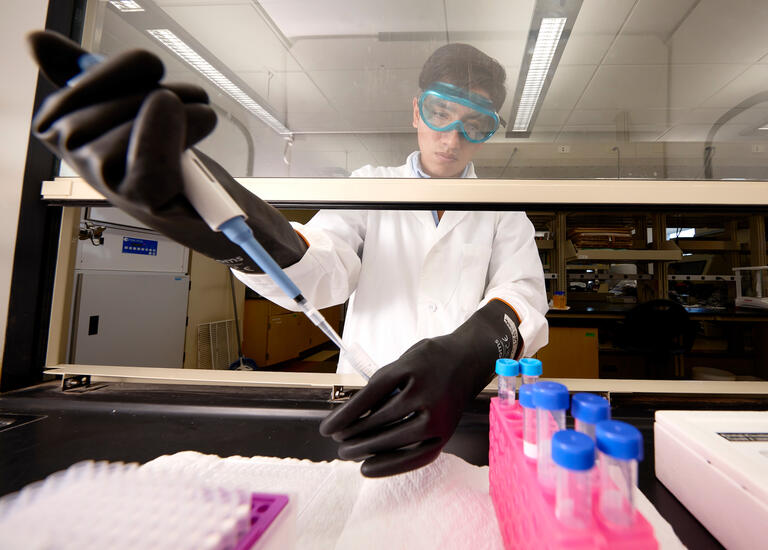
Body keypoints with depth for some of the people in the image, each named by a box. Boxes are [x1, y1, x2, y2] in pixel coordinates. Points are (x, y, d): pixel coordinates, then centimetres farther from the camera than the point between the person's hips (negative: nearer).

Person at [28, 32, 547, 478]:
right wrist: (250, 235, -29)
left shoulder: (503, 210, 9)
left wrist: (469, 352, -31)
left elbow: (523, 292, -8)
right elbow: (326, 270, -6)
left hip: (468, 413, 1)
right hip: (367, 403, 0)